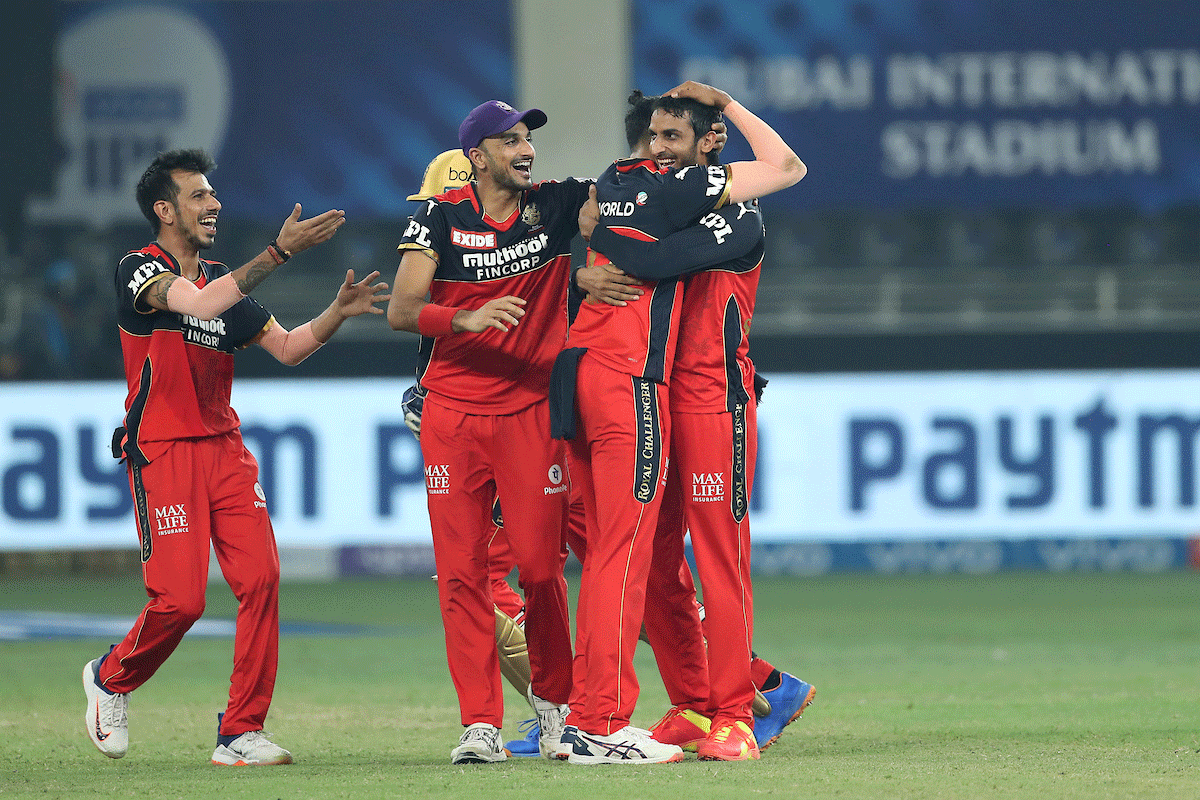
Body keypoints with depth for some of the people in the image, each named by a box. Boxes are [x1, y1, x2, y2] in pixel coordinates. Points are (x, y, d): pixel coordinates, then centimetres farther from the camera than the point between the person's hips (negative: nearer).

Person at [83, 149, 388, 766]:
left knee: (260, 578, -9)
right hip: (162, 453, -6)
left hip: (225, 448, 6)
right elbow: (200, 304, -27)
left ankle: (240, 732, -3)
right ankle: (111, 678, 18)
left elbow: (287, 347, 16)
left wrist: (337, 313, -2)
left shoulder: (222, 280, 17)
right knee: (180, 597, -13)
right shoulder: (139, 270, -7)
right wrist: (279, 252, -32)